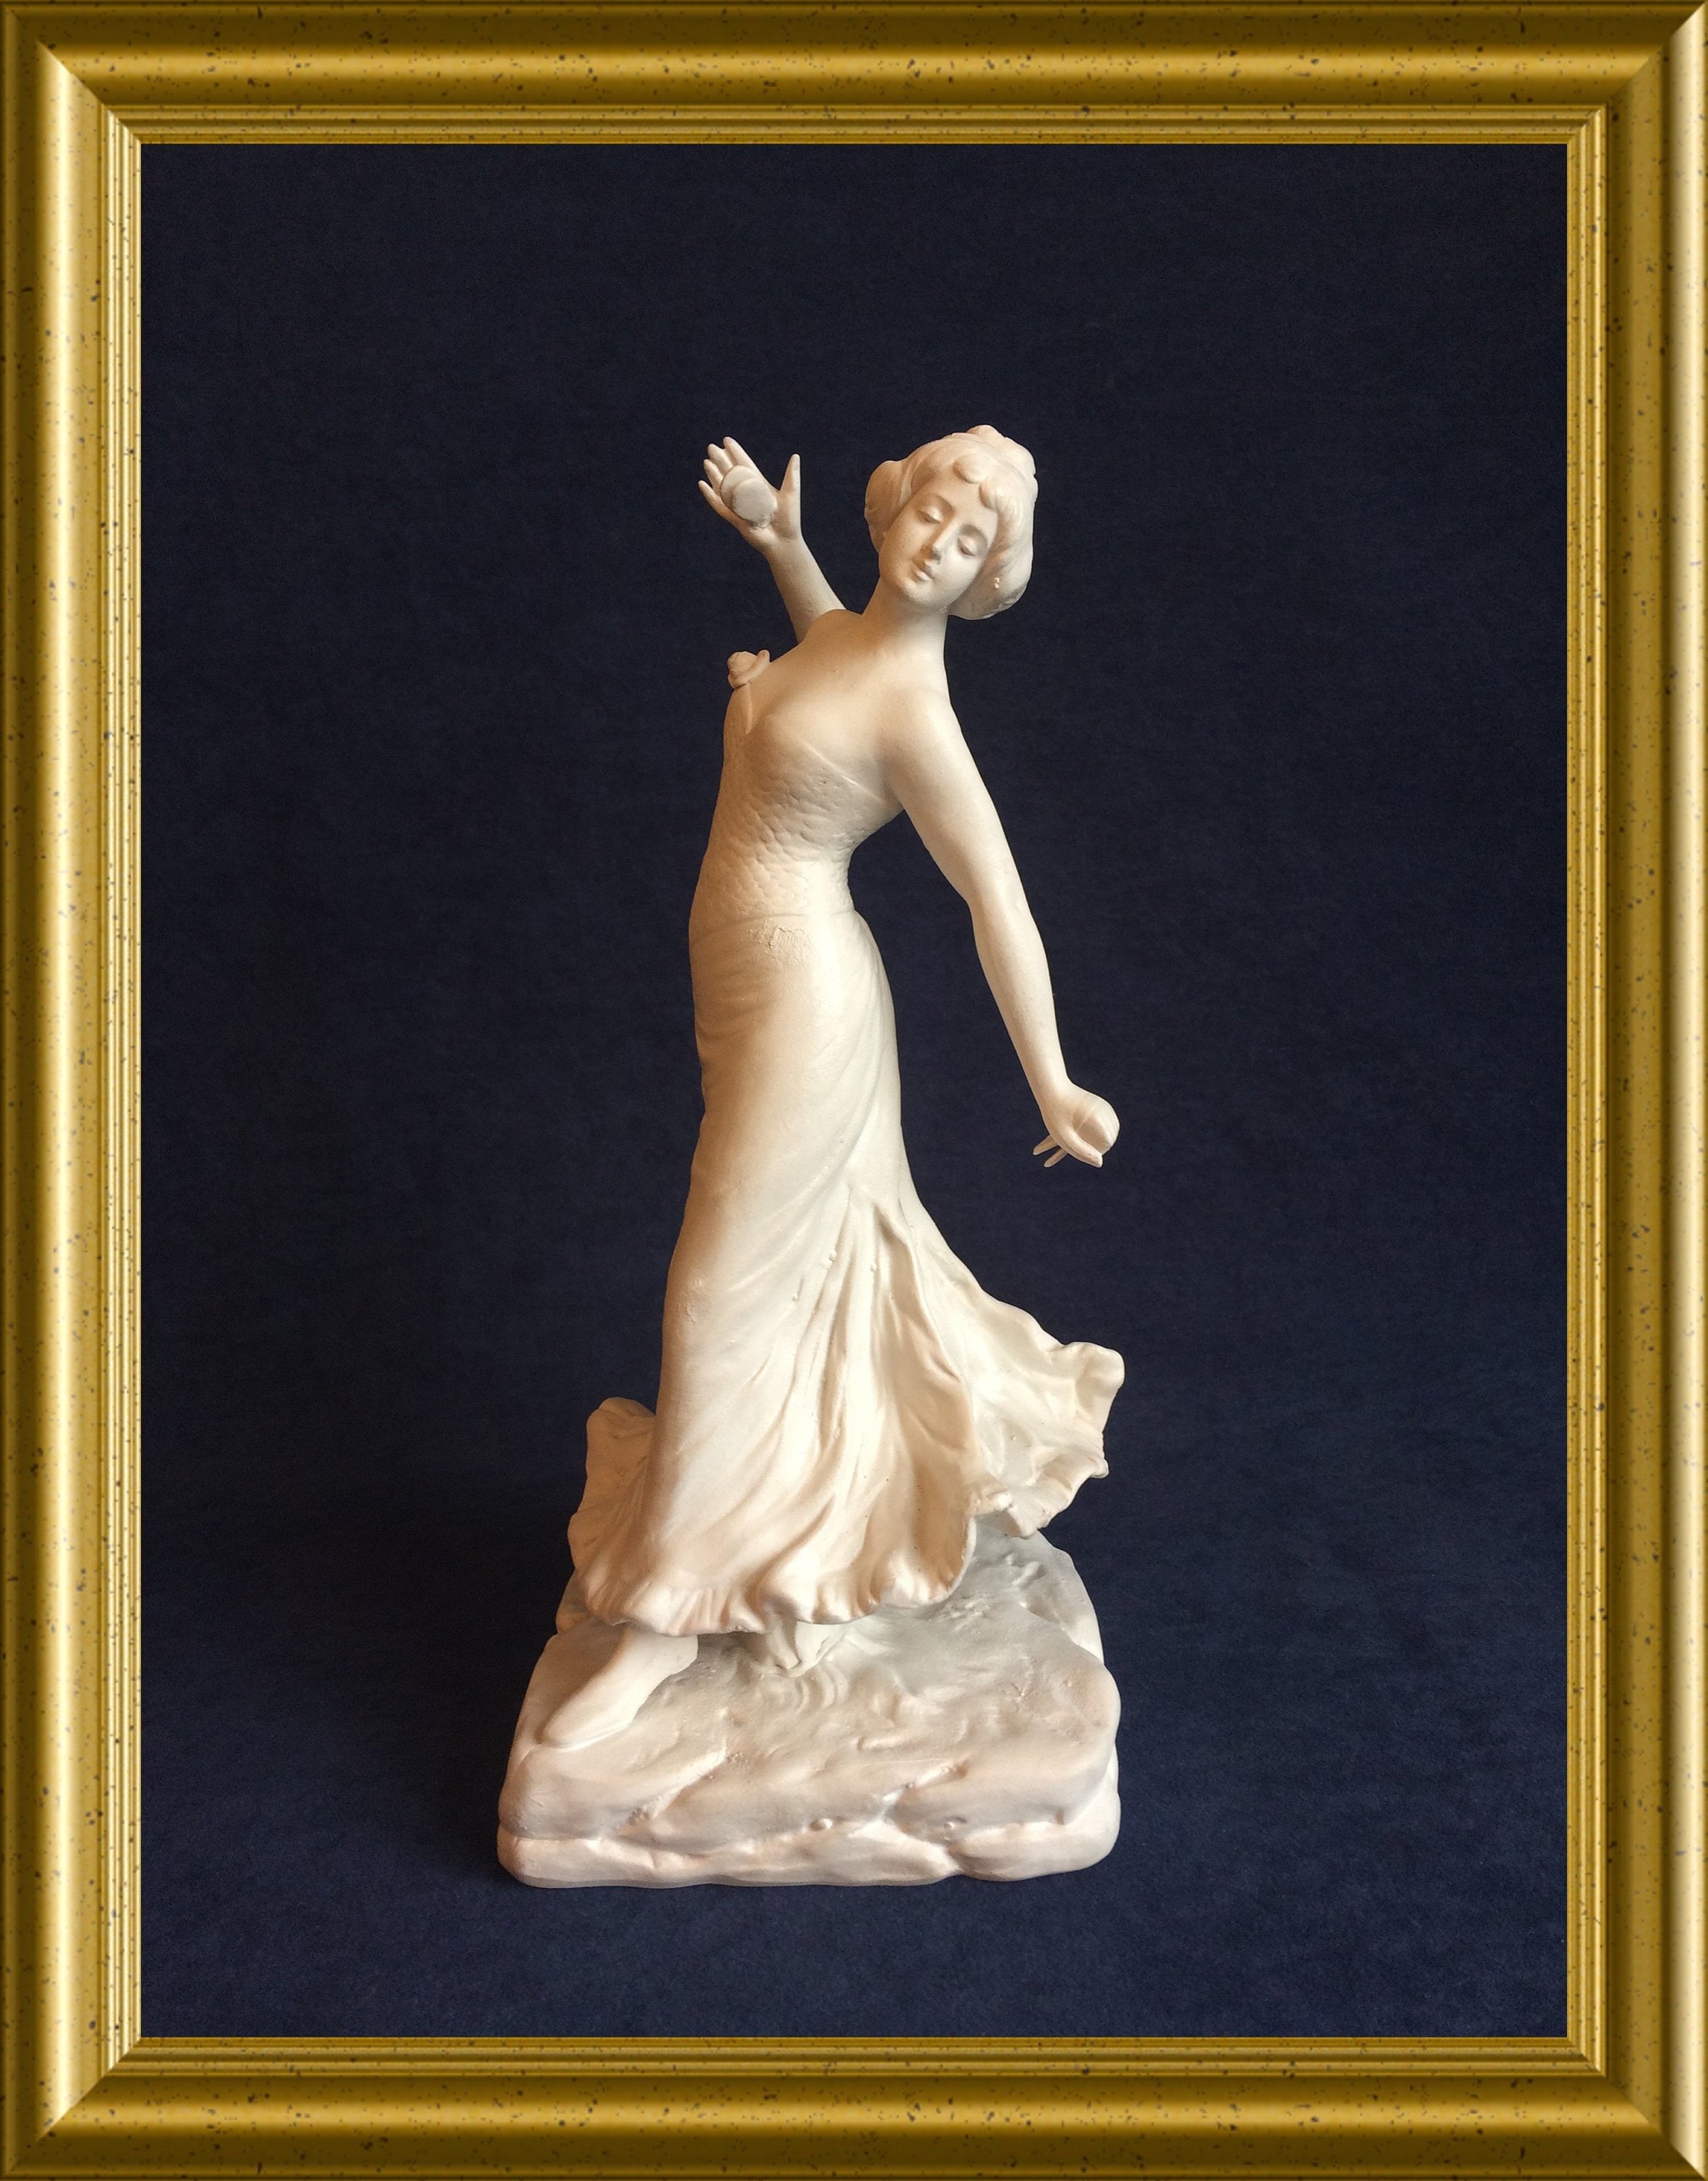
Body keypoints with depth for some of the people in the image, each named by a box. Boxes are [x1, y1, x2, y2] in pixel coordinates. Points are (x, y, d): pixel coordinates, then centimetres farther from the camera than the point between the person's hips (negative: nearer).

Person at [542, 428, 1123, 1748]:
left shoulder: (913, 707, -19)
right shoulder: (866, 635, 6)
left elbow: (998, 899, -17)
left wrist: (1051, 1083, -15)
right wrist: (777, 539, 19)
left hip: (800, 994, -9)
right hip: (767, 981, 9)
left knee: (726, 1291, -4)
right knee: (847, 1248, 22)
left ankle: (666, 1616, 7)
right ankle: (1014, 1417, 43)